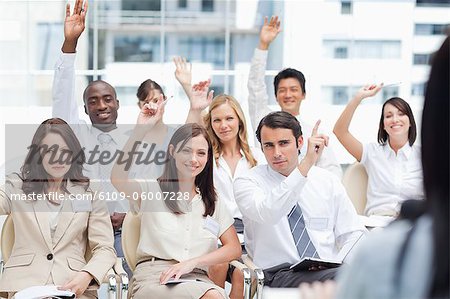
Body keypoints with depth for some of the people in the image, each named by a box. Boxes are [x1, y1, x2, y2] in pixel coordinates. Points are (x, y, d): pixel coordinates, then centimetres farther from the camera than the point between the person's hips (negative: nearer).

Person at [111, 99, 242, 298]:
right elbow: (118, 179, -12)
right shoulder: (151, 191, 10)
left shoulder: (213, 204, 21)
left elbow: (234, 248, 11)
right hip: (152, 279, -4)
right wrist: (141, 129, -13)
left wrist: (191, 263, -6)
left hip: (197, 279, 4)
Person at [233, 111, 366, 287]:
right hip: (279, 273, -4)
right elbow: (267, 214, -22)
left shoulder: (327, 181, 13)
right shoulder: (247, 183, 1)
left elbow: (353, 234, 11)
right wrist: (306, 165, -27)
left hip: (329, 271, 5)